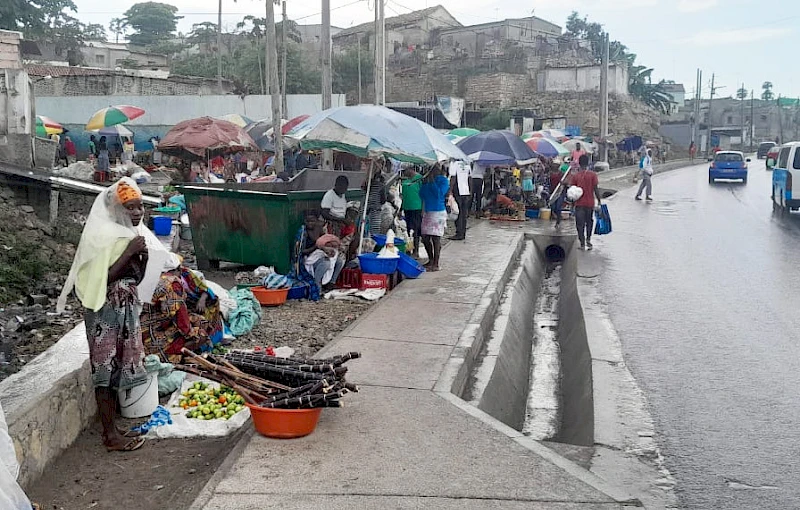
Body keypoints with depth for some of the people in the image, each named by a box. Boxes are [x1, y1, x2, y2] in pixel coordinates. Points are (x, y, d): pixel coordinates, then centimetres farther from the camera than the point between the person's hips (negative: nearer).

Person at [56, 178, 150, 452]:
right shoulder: (104, 236, -17)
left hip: (128, 307, 8)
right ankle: (110, 435, 4)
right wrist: (128, 252, -24)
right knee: (106, 367, -2)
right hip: (106, 309, -8)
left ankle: (111, 426, 25)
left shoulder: (135, 233, 7)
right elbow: (103, 278, -21)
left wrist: (142, 257, -7)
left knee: (119, 365, 13)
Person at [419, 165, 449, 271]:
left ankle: (436, 264, 1)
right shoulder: (428, 179, 13)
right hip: (427, 212, 7)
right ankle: (431, 260, 26)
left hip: (438, 212, -7)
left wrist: (432, 182, -13)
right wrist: (425, 183, -2)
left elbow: (439, 194, -16)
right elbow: (421, 195, 12)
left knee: (435, 238, -6)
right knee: (425, 238, 9)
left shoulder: (443, 180, -4)